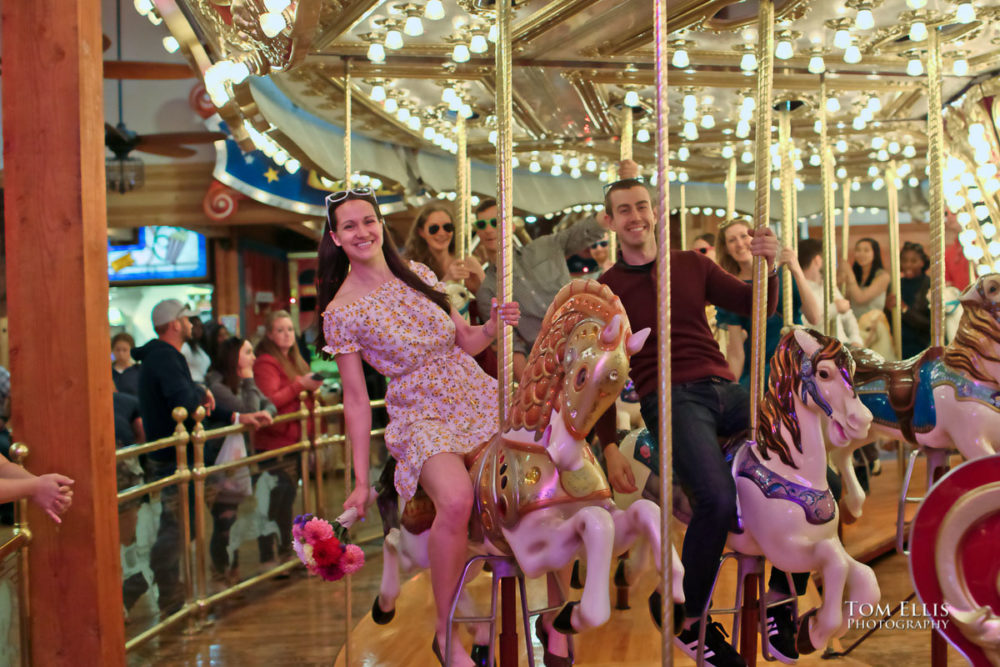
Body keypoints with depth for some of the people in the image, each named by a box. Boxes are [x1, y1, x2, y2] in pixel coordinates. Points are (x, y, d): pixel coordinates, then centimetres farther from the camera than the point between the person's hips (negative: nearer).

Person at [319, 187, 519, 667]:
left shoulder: (418, 274, 7)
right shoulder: (342, 312, -5)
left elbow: (465, 341, 13)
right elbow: (356, 399, -5)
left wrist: (494, 326, -10)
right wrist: (361, 481, -5)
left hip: (481, 398, 6)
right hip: (424, 418, -5)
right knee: (457, 499, -34)